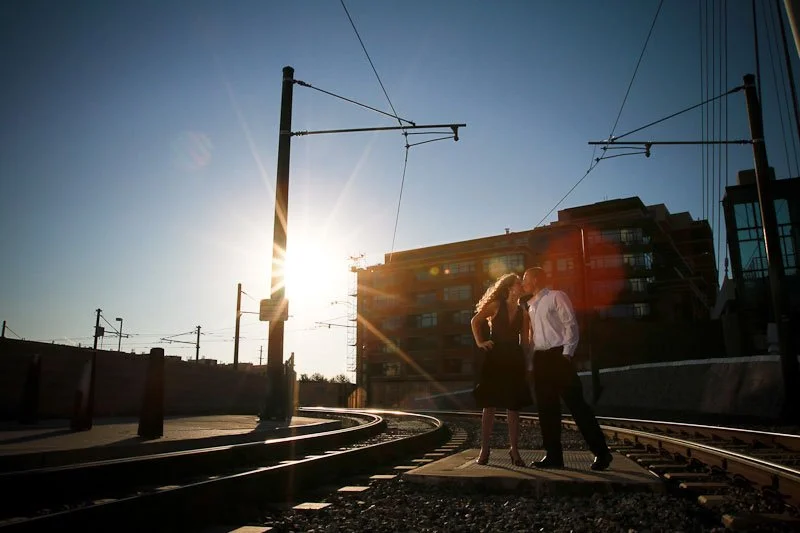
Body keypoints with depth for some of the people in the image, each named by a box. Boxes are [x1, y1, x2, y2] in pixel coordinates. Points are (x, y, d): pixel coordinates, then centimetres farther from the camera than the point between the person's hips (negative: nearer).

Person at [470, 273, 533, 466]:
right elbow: (475, 321, 4)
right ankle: (484, 449, 6)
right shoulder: (497, 305, 0)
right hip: (495, 358, -3)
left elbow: (524, 336, 17)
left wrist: (527, 360, 4)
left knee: (513, 406, 4)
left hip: (514, 360, 3)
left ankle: (514, 450, 12)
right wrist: (480, 342, -5)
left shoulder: (522, 312, 11)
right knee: (489, 405, -1)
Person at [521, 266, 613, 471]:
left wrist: (566, 354, -16)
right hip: (540, 358, 7)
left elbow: (571, 325, -9)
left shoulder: (556, 297, -2)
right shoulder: (531, 306, 19)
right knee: (546, 408, 6)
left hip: (558, 356, -7)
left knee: (577, 405, -6)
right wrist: (530, 362, 13)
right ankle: (554, 455, 13)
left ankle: (601, 453, 2)